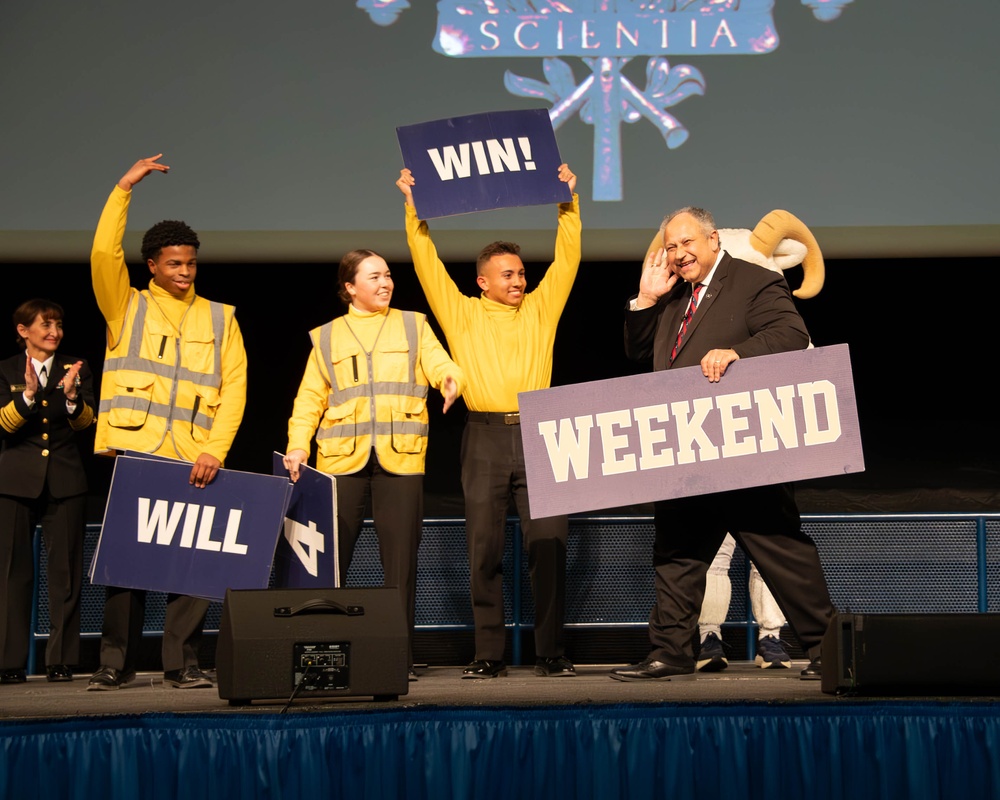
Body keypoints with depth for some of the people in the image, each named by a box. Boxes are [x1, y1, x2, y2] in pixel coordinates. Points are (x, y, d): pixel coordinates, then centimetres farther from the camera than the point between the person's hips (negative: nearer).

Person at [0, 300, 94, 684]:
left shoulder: (76, 368, 10)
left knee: (65, 570, -2)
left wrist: (70, 394, -20)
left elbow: (85, 421, 0)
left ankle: (61, 660, 3)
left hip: (64, 479, 1)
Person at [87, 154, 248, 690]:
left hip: (193, 459, 1)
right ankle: (116, 663, 5)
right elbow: (103, 253, -5)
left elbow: (234, 388, 6)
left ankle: (182, 664, 2)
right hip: (134, 450, -1)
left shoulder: (219, 319, 15)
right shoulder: (127, 307, 13)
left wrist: (215, 450, -8)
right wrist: (124, 188, -7)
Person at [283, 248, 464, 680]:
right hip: (342, 457, 0)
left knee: (400, 556, 0)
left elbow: (439, 364, 0)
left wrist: (451, 377, -23)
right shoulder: (327, 337, 14)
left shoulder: (413, 325, 15)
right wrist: (298, 445, -3)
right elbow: (310, 398, 10)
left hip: (400, 455, 0)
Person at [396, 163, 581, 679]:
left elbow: (567, 259, 13)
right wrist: (413, 209, 4)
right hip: (485, 438, -1)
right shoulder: (461, 314, 12)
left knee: (549, 544, -4)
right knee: (484, 549, -1)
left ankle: (551, 652, 1)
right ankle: (488, 654, 4)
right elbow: (427, 264, 8)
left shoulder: (540, 309, 16)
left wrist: (568, 204, 7)